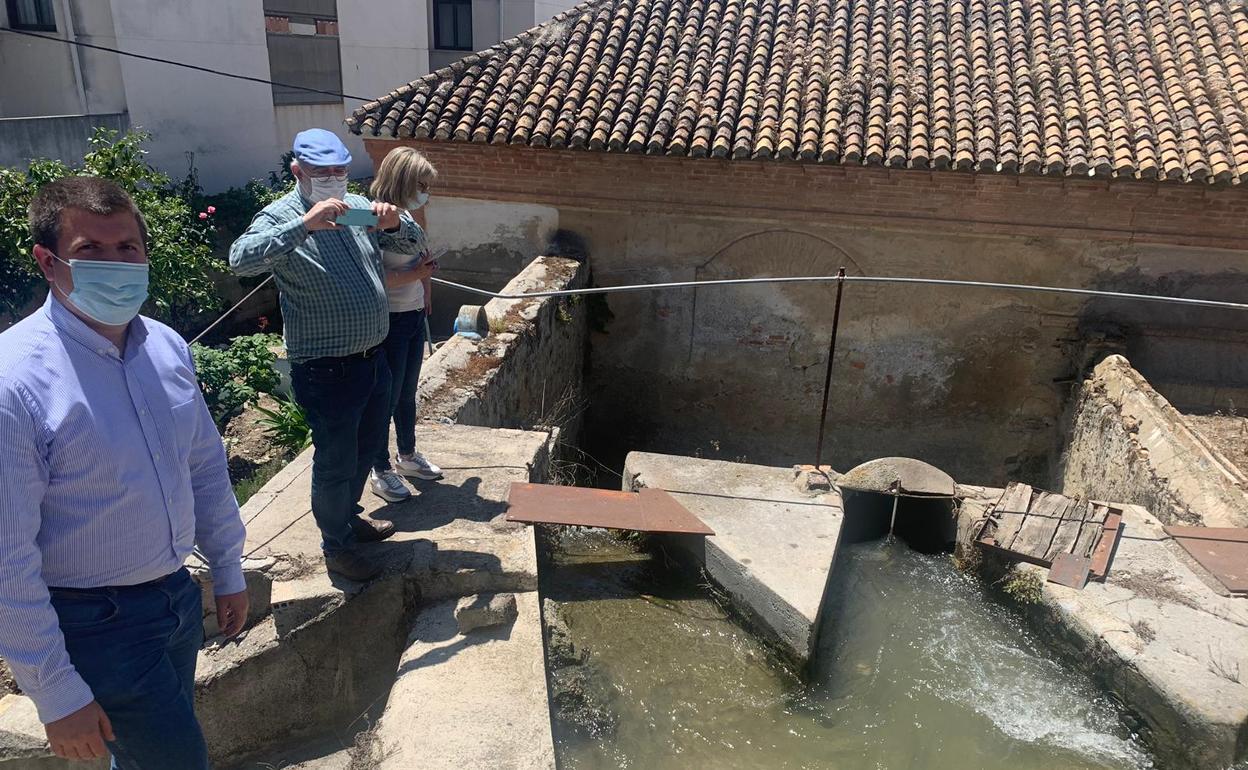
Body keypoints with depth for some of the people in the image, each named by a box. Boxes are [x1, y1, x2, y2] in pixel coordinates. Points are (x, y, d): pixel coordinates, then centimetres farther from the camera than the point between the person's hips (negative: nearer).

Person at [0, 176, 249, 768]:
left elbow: (206, 467, 9)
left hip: (179, 597, 6)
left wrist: (228, 570, 15)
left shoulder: (168, 347, -2)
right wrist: (58, 696, -15)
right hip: (96, 626, -6)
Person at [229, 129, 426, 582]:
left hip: (372, 356, 8)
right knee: (335, 461, 8)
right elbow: (242, 260, -31)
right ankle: (336, 546, 28)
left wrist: (395, 224, -14)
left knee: (370, 446, 24)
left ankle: (348, 515, 47)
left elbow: (412, 244, 9)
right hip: (326, 370, -7)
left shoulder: (358, 206, 7)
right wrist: (304, 225, -41)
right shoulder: (281, 217, -14)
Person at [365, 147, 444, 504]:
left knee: (408, 393, 21)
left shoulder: (409, 220, 8)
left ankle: (408, 456, 38)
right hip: (390, 321, -8)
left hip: (415, 317, 8)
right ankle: (381, 471, 19)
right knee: (387, 396, 4)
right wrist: (415, 274, -22)